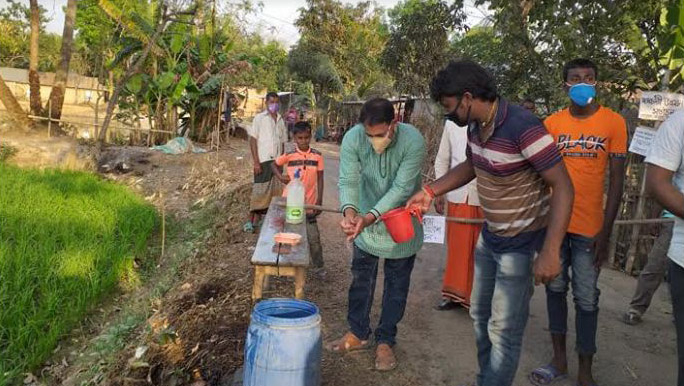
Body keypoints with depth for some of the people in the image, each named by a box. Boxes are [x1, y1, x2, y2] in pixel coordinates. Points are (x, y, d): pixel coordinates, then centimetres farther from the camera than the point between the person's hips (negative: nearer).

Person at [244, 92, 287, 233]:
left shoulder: (281, 120, 14)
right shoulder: (259, 118, 1)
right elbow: (252, 140, -3)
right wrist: (256, 162, -10)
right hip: (263, 161, -5)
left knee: (274, 191, 4)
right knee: (259, 191, -5)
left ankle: (258, 218, 13)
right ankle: (251, 220, 3)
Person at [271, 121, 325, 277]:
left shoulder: (317, 156, -5)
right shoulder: (289, 155, -6)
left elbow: (320, 179, 0)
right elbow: (274, 165, 11)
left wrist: (319, 201, -3)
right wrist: (280, 176, -8)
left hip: (309, 204, -1)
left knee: (314, 238, 1)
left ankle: (318, 267, 16)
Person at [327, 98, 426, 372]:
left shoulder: (413, 141, -30)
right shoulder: (353, 138, -23)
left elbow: (401, 189, -30)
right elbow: (348, 180, -23)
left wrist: (369, 217, -40)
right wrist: (350, 211, -43)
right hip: (366, 218, 2)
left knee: (396, 282, 9)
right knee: (361, 277, 13)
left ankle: (385, 341, 25)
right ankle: (358, 333, 30)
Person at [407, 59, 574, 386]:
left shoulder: (523, 128, -27)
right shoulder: (475, 126, -2)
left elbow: (562, 187, -26)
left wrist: (550, 252, -31)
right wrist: (431, 191, 6)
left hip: (522, 243, -8)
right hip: (489, 236, 9)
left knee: (504, 330, 0)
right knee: (480, 314, 20)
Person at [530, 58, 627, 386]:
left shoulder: (613, 122, -3)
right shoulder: (552, 123, 2)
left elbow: (616, 180, -4)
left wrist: (605, 231, -7)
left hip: (588, 227, -2)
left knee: (586, 298, 4)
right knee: (555, 288, 12)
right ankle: (559, 359, 27)